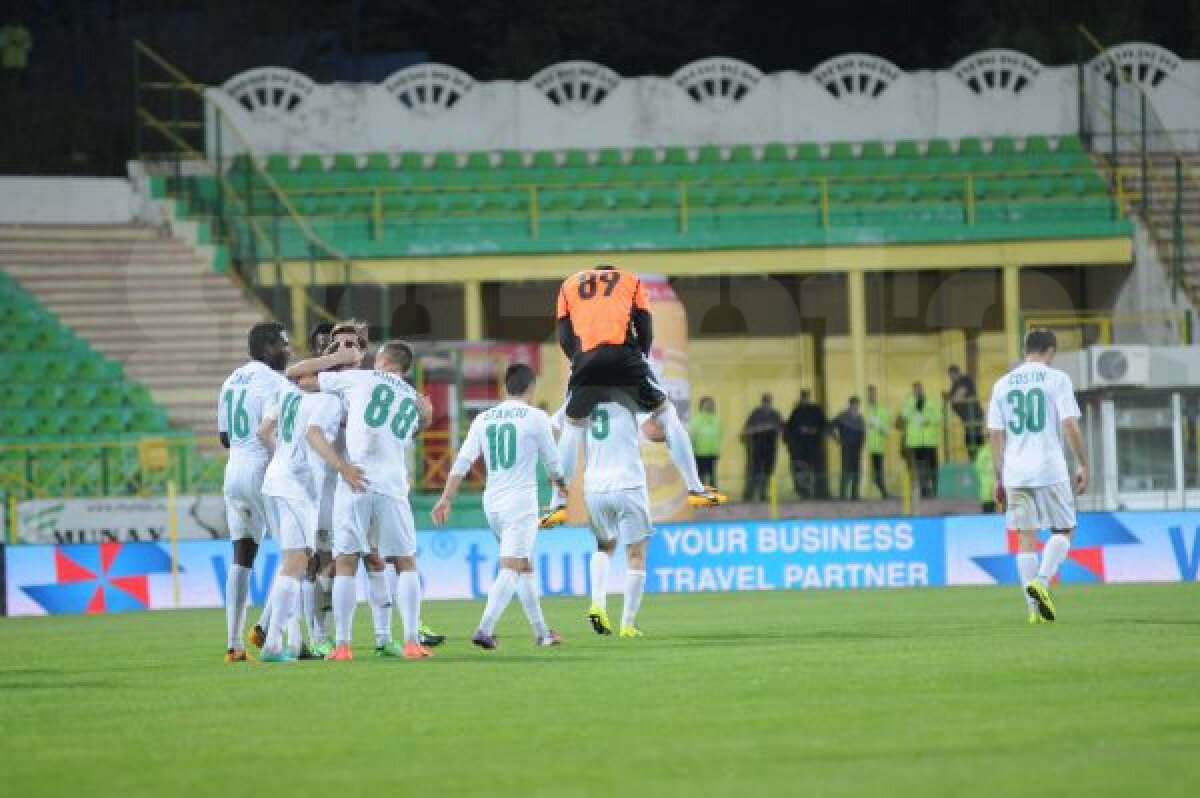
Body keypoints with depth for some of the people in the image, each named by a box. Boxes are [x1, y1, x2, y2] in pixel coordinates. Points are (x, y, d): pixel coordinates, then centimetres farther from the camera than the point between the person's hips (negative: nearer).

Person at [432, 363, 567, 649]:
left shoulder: (483, 419, 9)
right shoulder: (535, 417, -3)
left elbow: (462, 461, 2)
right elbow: (552, 462, 6)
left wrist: (446, 499, 1)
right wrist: (561, 485, 27)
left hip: (492, 504, 6)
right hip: (522, 502, -6)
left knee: (525, 567, 19)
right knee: (511, 568, -12)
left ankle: (541, 632, 26)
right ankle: (485, 629, -29)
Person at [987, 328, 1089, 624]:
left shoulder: (1003, 384, 10)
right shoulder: (1056, 379, -1)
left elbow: (995, 435, 10)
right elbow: (1070, 426, -8)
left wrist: (999, 479, 15)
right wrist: (1083, 465, 0)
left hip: (1015, 474, 3)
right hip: (1050, 469, -3)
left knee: (1026, 538, 6)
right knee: (1063, 530, 11)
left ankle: (1035, 609, 3)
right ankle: (1041, 581, -13)